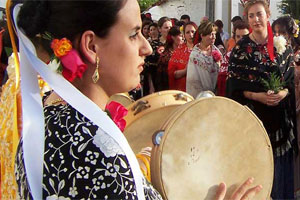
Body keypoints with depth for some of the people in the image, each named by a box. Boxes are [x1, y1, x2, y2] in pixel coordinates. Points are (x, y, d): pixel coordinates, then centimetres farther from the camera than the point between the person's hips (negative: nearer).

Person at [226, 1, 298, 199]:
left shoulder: (283, 46, 4)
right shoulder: (241, 48, -4)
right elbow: (234, 86, -5)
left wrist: (283, 93, -14)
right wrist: (256, 96, -18)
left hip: (279, 115, 2)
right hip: (251, 113, -2)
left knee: (278, 161, 9)